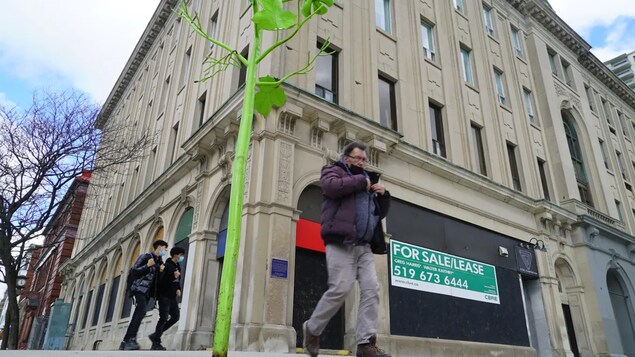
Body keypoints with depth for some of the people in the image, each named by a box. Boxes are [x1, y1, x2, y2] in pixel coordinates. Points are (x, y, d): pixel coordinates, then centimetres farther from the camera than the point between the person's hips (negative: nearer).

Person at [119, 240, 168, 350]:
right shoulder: (146, 256, -4)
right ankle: (131, 339, -29)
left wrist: (161, 271, 1)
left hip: (148, 291, 8)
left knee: (137, 315, 4)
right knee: (141, 311, -25)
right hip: (140, 289, -8)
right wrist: (147, 266, -19)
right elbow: (133, 271, -8)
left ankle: (125, 342, 8)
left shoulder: (159, 262, 18)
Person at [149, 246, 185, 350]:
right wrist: (173, 276, -30)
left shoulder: (178, 266, 14)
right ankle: (156, 343, 0)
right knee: (164, 318, -9)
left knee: (175, 316, 3)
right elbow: (162, 281, -25)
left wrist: (178, 289, 4)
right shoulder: (167, 266, -12)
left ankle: (155, 335, 15)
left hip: (172, 297, 8)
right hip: (164, 296, -8)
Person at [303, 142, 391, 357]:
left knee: (371, 290, -6)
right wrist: (360, 180, -5)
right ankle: (312, 328, 9)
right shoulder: (334, 171, 12)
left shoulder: (367, 180, 30)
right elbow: (332, 187, -14)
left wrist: (383, 196, 11)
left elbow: (380, 213, 30)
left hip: (364, 246, 7)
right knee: (340, 289, -12)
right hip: (341, 243, -7)